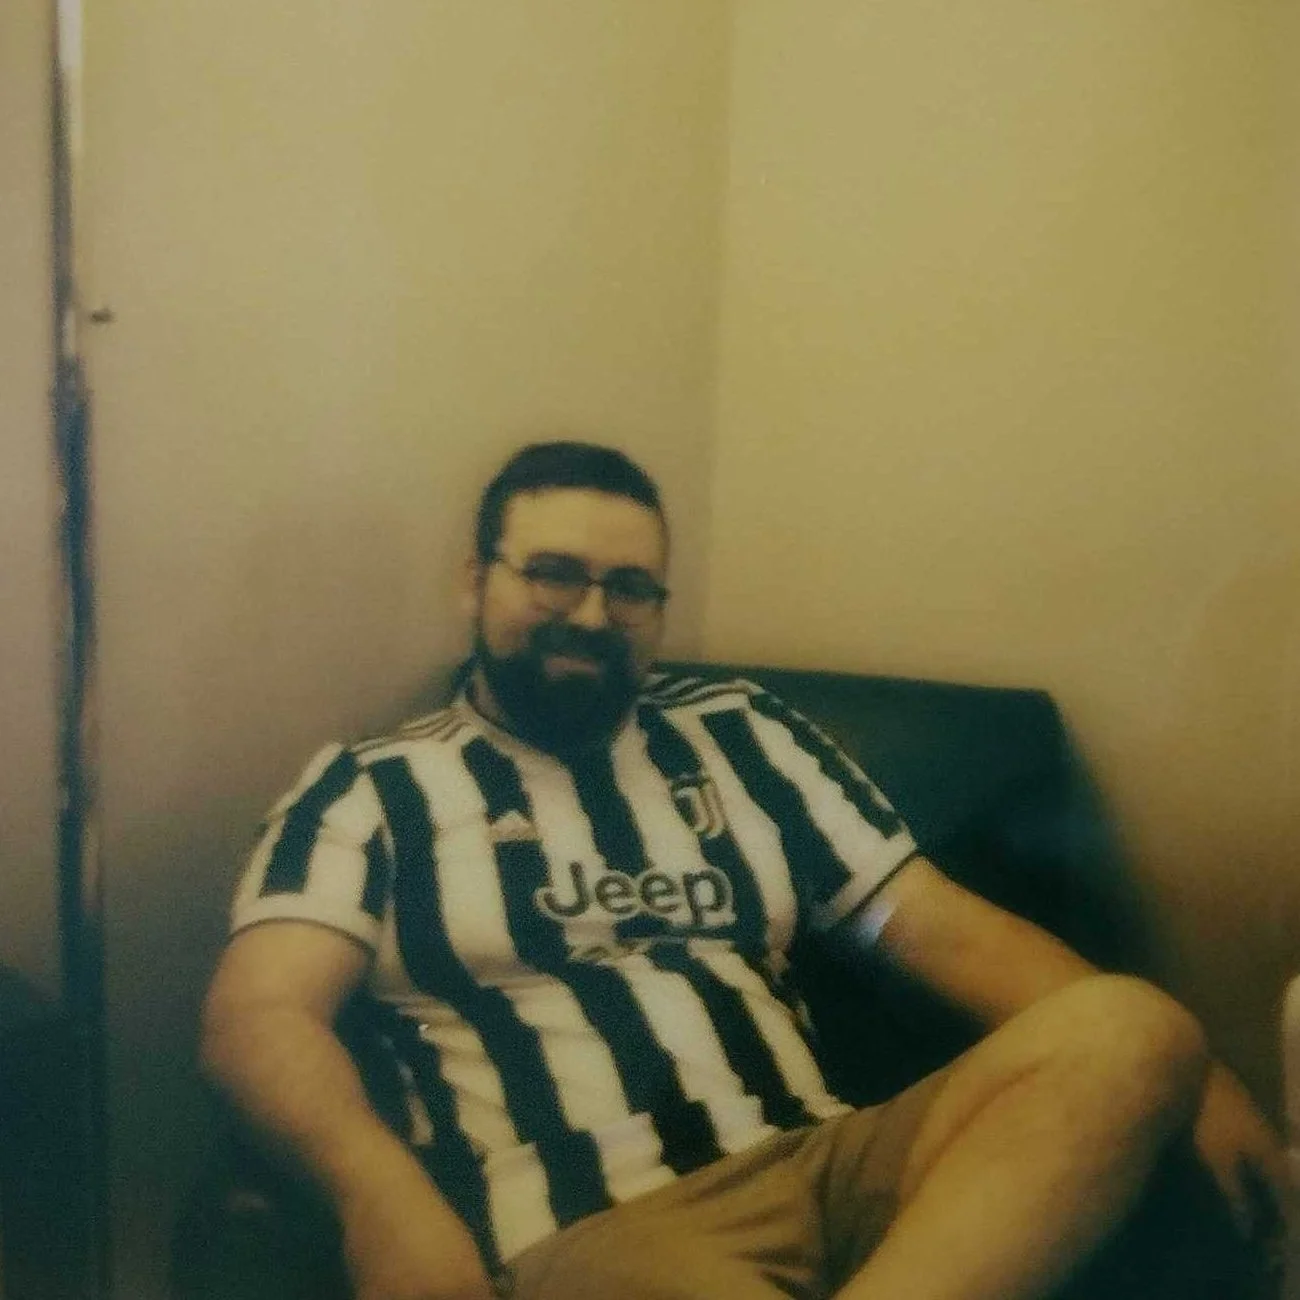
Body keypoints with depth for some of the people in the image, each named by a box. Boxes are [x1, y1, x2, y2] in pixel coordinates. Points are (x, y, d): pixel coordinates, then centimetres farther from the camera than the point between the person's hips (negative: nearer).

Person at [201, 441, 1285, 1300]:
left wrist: (1192, 1074, 1)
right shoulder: (371, 789, 9)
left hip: (823, 1171, 6)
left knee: (1132, 1030, -22)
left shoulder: (742, 736, 18)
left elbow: (941, 924, 14)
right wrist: (381, 1188, -26)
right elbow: (258, 1014, -4)